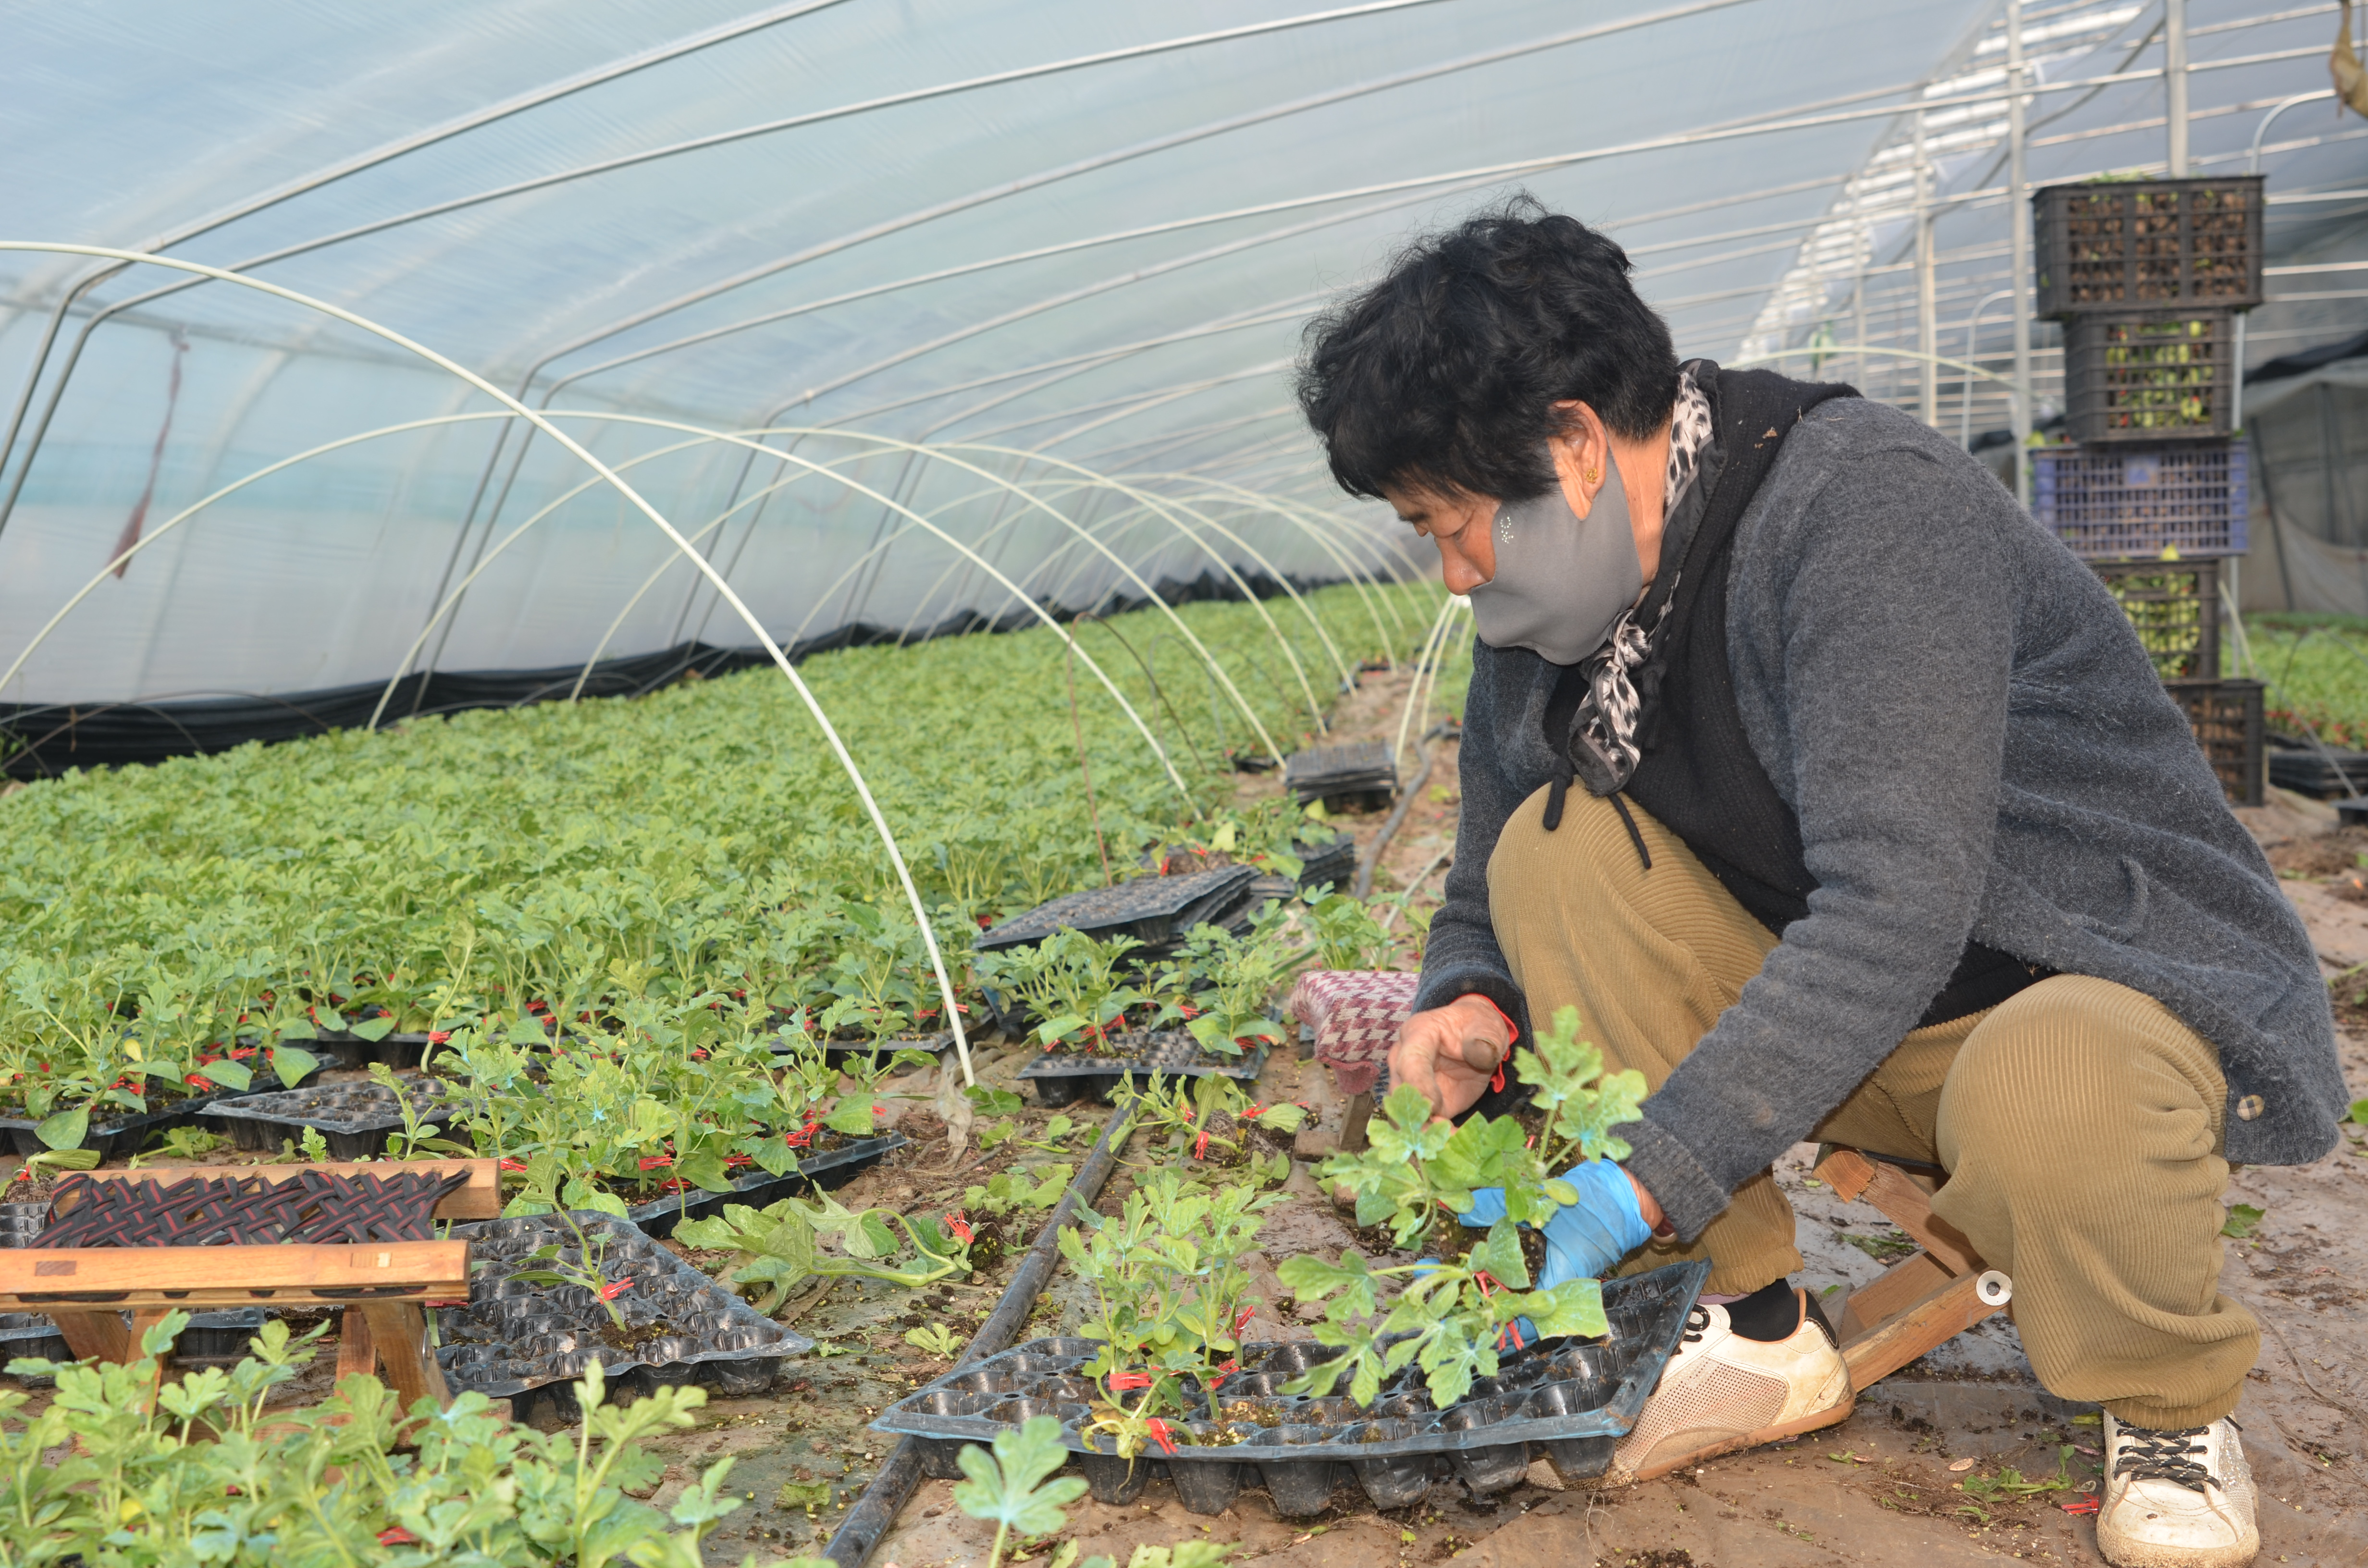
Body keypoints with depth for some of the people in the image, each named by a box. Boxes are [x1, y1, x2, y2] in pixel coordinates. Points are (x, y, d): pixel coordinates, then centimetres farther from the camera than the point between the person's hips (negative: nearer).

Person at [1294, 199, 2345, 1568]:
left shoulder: (1873, 507, -25)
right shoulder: (1546, 615, -1)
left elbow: (1895, 906, -34)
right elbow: (1490, 897, 9)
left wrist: (1656, 1175, -35)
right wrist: (1474, 1007, -15)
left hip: (2118, 981, -6)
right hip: (1840, 1013, 7)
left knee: (2044, 1088, -40)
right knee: (1559, 848, -13)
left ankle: (2173, 1408, -3)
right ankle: (1762, 1333, -2)